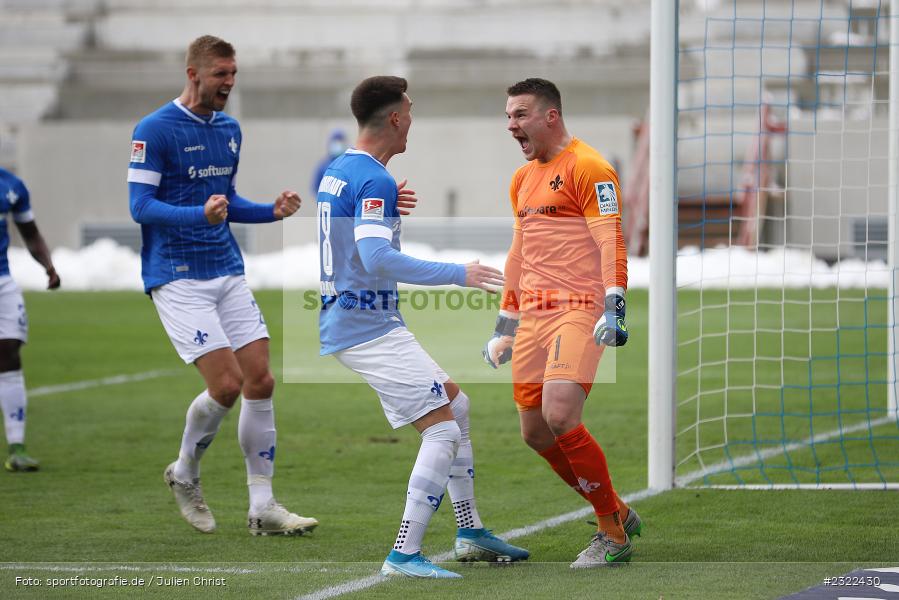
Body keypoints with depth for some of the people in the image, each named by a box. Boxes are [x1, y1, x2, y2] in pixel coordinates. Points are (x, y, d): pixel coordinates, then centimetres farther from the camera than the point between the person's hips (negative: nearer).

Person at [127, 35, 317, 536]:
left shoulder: (229, 130, 13)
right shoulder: (155, 129, -10)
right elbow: (140, 205, -14)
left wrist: (272, 211, 5)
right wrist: (201, 214, -28)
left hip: (228, 273, 7)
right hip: (178, 278, -7)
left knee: (261, 381, -1)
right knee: (226, 385, -14)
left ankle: (263, 508, 5)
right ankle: (185, 474, 13)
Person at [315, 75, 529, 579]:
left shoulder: (336, 172, 13)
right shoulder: (375, 180, -17)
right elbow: (375, 257, -29)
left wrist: (393, 211, 28)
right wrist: (455, 274, -25)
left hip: (345, 323, 11)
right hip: (369, 326, -11)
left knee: (456, 404, 20)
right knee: (443, 428, -11)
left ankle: (471, 531, 24)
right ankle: (404, 555, -15)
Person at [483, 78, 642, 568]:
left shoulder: (588, 168, -6)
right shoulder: (523, 179, 20)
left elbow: (611, 243, -13)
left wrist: (613, 309, -24)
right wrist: (505, 326, 26)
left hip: (579, 309, -9)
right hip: (533, 315, 9)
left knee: (560, 416, -23)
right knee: (536, 432, 4)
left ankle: (614, 533, -9)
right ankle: (618, 514, 19)